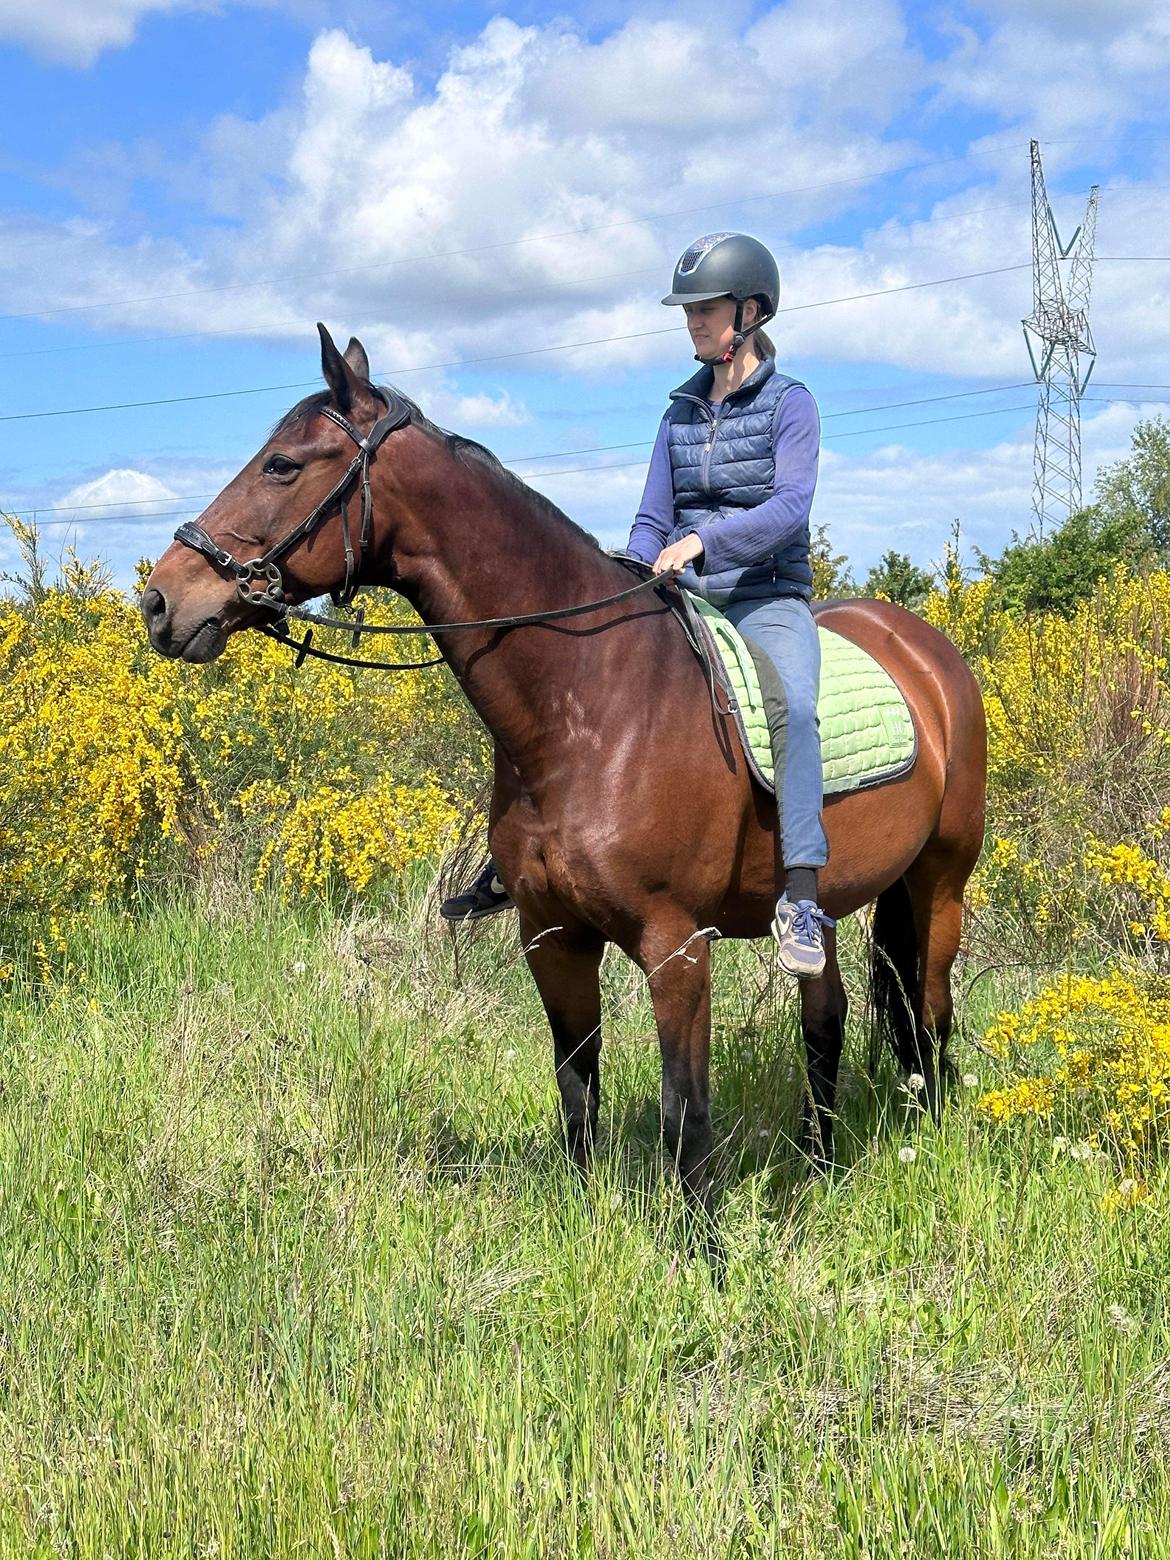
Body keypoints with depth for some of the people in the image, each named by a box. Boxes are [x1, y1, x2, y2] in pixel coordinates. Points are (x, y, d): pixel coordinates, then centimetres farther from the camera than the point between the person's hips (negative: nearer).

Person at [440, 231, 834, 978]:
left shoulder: (789, 404, -2)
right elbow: (652, 517, 11)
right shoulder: (681, 411, 14)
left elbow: (790, 506, -16)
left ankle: (801, 897, -42)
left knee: (792, 711, -35)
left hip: (768, 601, -6)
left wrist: (702, 538, -30)